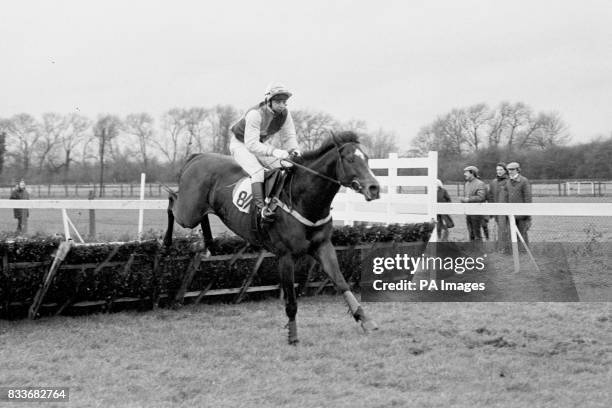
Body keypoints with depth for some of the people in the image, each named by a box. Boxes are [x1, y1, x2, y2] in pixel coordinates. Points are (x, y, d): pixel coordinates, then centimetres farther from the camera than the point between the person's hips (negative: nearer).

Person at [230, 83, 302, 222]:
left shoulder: (285, 113, -12)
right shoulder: (255, 114, -33)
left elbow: (289, 136, -4)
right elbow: (251, 144, -36)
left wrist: (294, 150, -27)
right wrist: (275, 152, -45)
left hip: (263, 144, 7)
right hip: (242, 144, -7)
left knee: (289, 166, -7)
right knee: (258, 172, -32)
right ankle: (260, 207, -38)